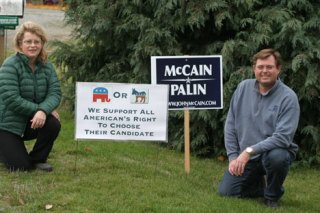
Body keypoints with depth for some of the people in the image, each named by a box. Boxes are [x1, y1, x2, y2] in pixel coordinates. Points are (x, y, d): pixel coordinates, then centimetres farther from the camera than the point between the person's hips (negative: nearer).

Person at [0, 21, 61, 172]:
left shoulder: (47, 66, -2)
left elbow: (55, 93, -13)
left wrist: (43, 111, -33)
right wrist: (38, 109, -26)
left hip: (34, 121, 5)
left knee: (53, 124, -26)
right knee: (21, 167, -13)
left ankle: (38, 159, 1)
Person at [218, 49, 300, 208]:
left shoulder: (288, 97, -15)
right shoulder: (243, 88, 0)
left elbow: (283, 137, -23)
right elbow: (230, 125, 6)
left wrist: (249, 151, -28)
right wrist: (233, 157, -2)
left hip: (276, 150, -4)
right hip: (244, 156, 4)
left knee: (276, 157, -38)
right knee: (225, 192, -9)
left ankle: (272, 196, -7)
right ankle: (260, 185, 22)